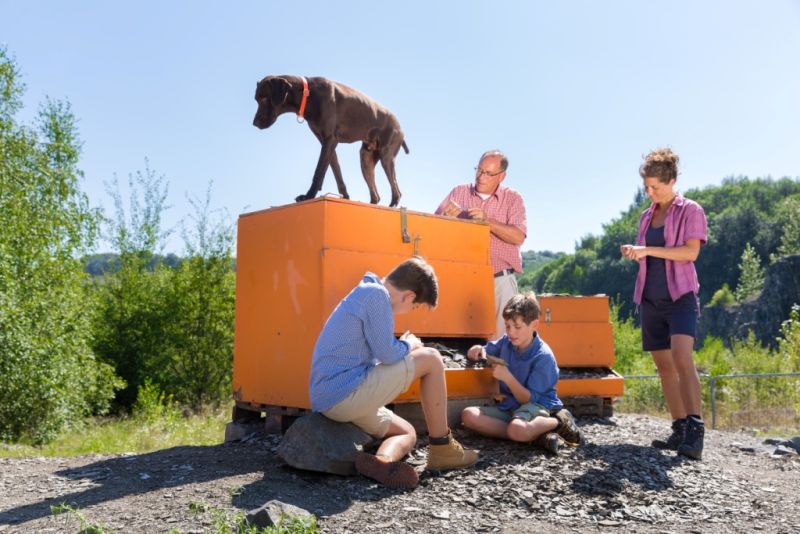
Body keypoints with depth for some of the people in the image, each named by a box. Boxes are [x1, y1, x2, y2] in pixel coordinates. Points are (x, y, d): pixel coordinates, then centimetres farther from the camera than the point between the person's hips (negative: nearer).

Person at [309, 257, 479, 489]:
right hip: (346, 393, -10)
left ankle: (383, 460, -8)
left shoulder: (362, 293, 20)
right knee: (431, 359, 0)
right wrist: (410, 344, 5)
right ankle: (441, 448, 4)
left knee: (407, 433, 25)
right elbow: (387, 354, -14)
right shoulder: (376, 294, -10)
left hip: (325, 400, 10)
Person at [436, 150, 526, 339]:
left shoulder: (512, 199, 5)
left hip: (500, 279, -1)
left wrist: (487, 220, -18)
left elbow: (518, 237, -8)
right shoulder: (459, 192, 9)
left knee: (501, 336, -5)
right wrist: (447, 216, -14)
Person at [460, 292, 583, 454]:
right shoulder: (506, 342, 2)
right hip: (509, 406, 8)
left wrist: (506, 376, -31)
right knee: (468, 415, -19)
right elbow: (476, 353, 14)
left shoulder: (543, 356, -17)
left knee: (517, 429, -42)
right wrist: (477, 350, -11)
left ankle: (558, 422, -9)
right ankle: (537, 435, -22)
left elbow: (528, 399, -18)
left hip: (537, 405, -8)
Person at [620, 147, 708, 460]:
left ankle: (695, 430, -23)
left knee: (682, 359, -22)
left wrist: (648, 250, -19)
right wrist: (633, 253, 0)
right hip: (651, 299, 6)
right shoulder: (647, 216, 16)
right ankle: (679, 429, 8)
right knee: (664, 365, 3)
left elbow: (691, 251, -12)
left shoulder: (690, 211, 0)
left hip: (680, 296, -6)